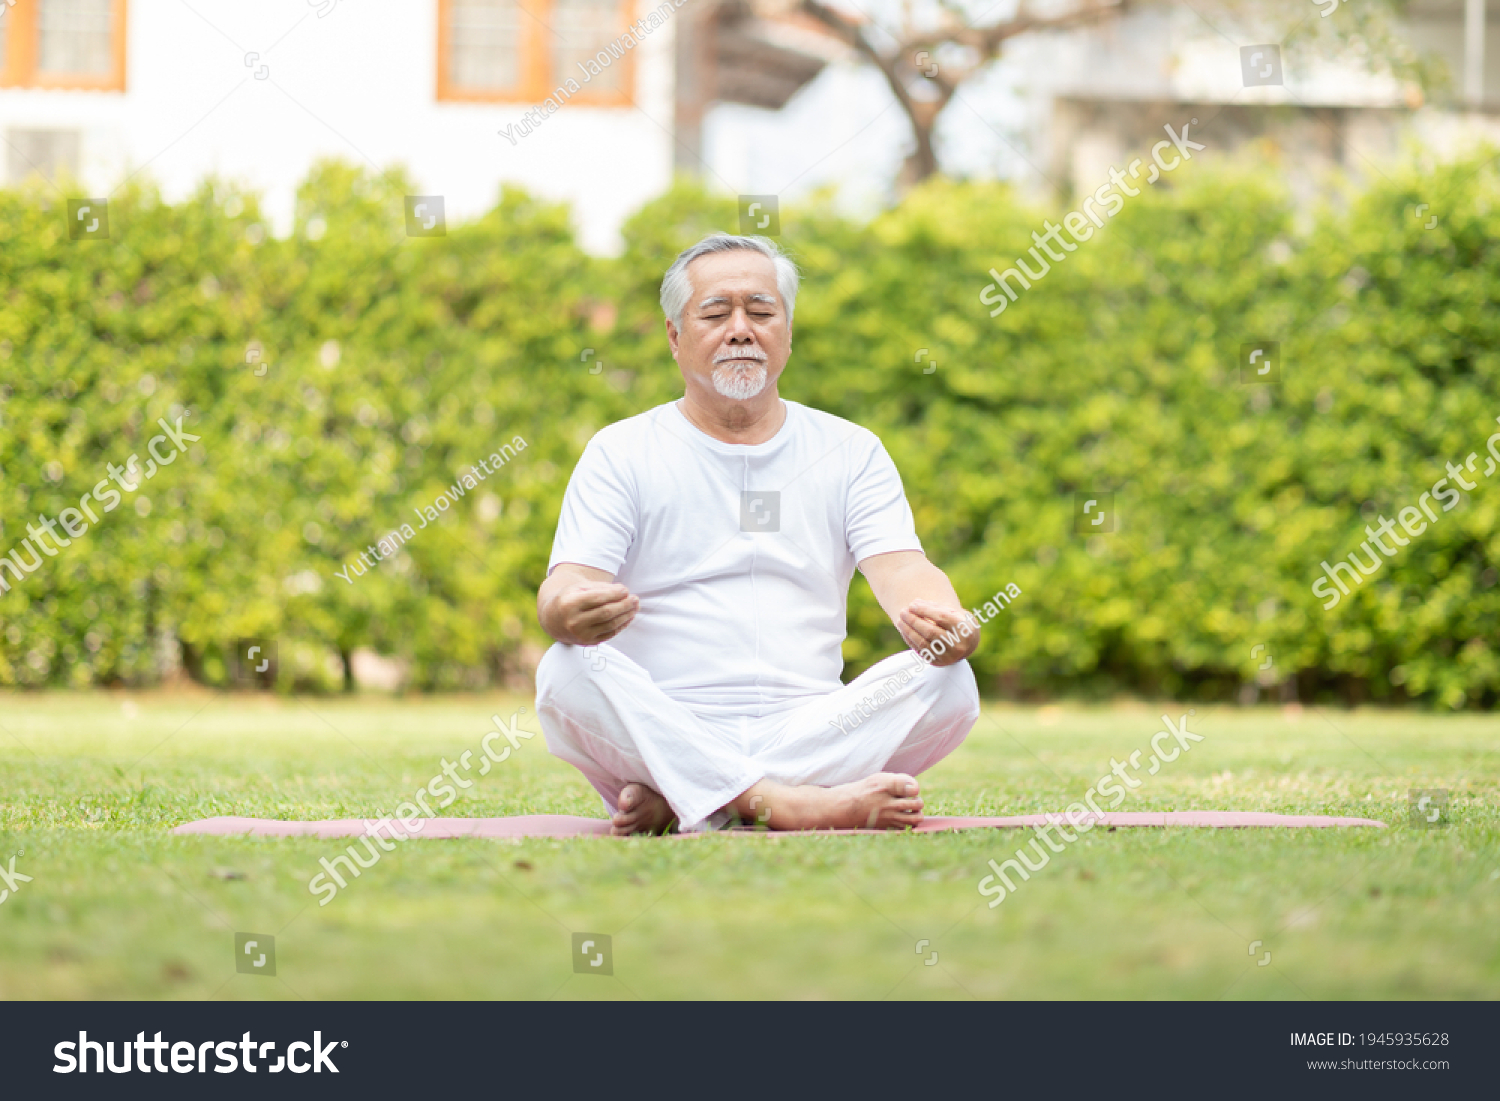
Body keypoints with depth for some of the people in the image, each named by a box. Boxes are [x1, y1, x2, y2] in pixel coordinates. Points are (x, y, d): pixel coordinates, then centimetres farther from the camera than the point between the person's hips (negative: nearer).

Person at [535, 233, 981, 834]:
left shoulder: (850, 451, 15)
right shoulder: (621, 452, 10)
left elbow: (900, 567, 0)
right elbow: (565, 587, -4)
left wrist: (943, 623, -26)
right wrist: (569, 613, -31)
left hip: (808, 729, 2)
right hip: (660, 733, -2)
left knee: (950, 683, -24)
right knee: (566, 672, -31)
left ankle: (677, 802, -26)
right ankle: (787, 805, -38)